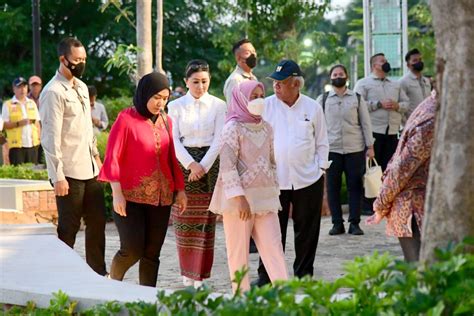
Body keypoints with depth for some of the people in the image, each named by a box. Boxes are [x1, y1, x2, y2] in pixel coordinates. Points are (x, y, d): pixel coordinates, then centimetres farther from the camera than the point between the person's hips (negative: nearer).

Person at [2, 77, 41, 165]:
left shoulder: (32, 103, 15)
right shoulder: (8, 105, 1)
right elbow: (4, 125, -4)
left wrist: (39, 137, 6)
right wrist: (18, 123, -16)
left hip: (32, 144, 4)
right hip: (16, 145, -4)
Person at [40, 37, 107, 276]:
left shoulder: (81, 87, 13)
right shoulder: (53, 92, -13)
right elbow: (50, 139, -17)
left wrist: (96, 155, 18)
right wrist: (58, 177, -19)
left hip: (90, 170, 8)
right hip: (69, 174, -8)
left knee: (97, 222, 11)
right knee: (69, 228, 0)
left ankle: (98, 273, 21)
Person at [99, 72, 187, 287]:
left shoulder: (166, 121, 10)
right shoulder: (126, 119, -6)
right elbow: (112, 158, -8)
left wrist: (180, 189, 11)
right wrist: (117, 193, -13)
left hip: (161, 197, 5)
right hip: (131, 197, -5)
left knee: (152, 253, 5)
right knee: (132, 250, -8)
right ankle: (113, 281, 20)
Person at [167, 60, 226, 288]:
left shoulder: (218, 106, 3)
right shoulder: (175, 106, 6)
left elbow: (219, 140, -2)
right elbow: (174, 140, 0)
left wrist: (203, 166, -12)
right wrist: (191, 164, -12)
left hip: (210, 164, -1)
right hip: (183, 164, 1)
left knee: (206, 221, -3)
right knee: (185, 221, 0)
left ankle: (201, 277, 1)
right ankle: (188, 274, 9)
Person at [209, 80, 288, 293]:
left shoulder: (266, 128, 11)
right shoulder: (233, 127, -8)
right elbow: (227, 166, -14)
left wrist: (274, 191, 13)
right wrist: (239, 198, -19)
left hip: (265, 196, 5)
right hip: (240, 197, -5)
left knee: (274, 247, -3)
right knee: (239, 250, 2)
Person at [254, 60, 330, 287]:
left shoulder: (312, 107, 4)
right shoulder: (267, 106, 1)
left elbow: (322, 142, 12)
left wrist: (321, 167, 5)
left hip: (308, 180, 1)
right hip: (274, 180, -1)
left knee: (307, 230, 8)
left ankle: (303, 274, 20)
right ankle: (266, 275, 10)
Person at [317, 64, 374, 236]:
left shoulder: (357, 98, 7)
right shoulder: (323, 99, 7)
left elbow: (366, 123, 7)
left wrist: (370, 146, 2)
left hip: (355, 149, 0)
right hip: (331, 149, 0)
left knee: (355, 186, 0)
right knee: (332, 186, 2)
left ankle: (354, 223, 6)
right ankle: (337, 223, 10)